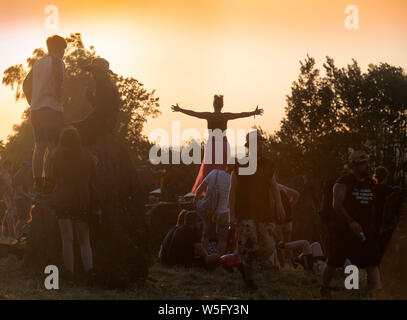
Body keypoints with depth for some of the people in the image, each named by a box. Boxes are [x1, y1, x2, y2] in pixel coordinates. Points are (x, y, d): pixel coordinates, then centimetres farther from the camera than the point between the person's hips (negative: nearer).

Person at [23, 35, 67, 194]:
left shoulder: (38, 63, 16)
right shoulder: (57, 62, -5)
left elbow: (26, 84, 18)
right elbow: (59, 81, -20)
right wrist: (59, 97, -5)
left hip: (35, 110, 7)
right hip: (52, 109, -7)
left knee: (39, 147, 8)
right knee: (52, 148, -7)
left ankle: (37, 182, 7)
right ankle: (48, 182, -12)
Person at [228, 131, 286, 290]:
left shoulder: (268, 165, 10)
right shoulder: (240, 165, -1)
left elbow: (274, 186, 18)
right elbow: (232, 191, -2)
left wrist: (279, 206, 5)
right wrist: (231, 214, -8)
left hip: (265, 213, 4)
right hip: (245, 214, -4)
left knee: (269, 246, -1)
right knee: (248, 247, -9)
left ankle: (246, 268, 22)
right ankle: (249, 278, 10)